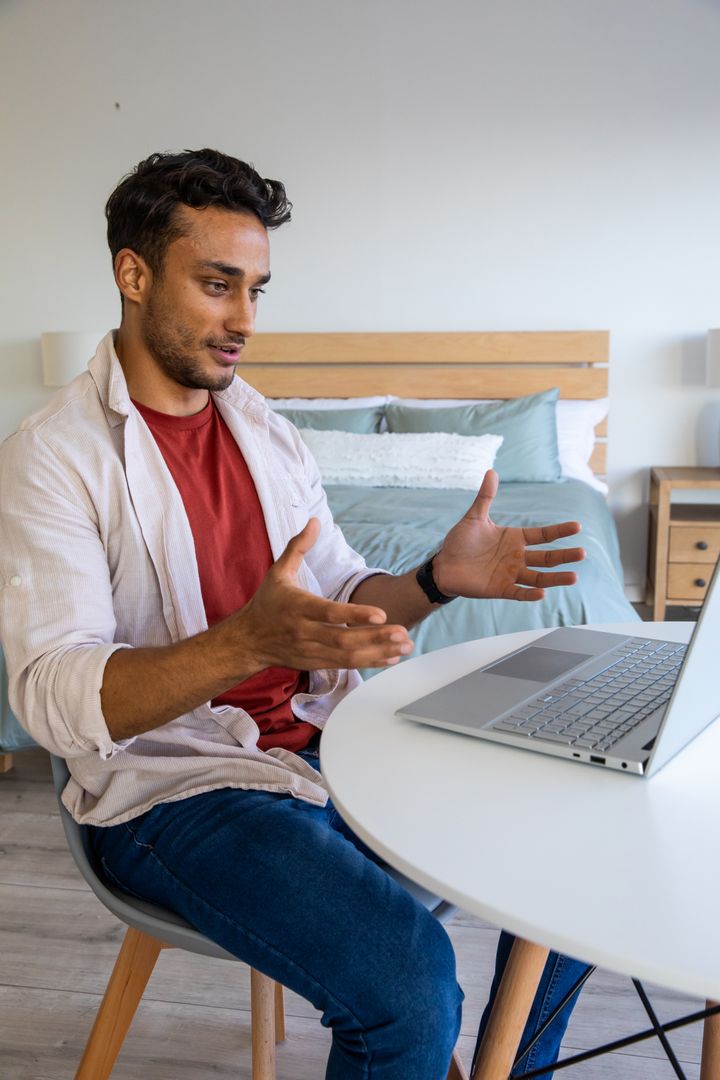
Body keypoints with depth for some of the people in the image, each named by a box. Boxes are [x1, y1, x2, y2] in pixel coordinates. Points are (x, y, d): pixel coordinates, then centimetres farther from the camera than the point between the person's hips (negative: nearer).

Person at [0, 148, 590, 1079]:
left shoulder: (263, 428, 11)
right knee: (409, 983, -26)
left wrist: (436, 580, -9)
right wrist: (248, 641, -37)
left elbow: (342, 593, 13)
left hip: (324, 740, 7)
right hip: (175, 783, -6)